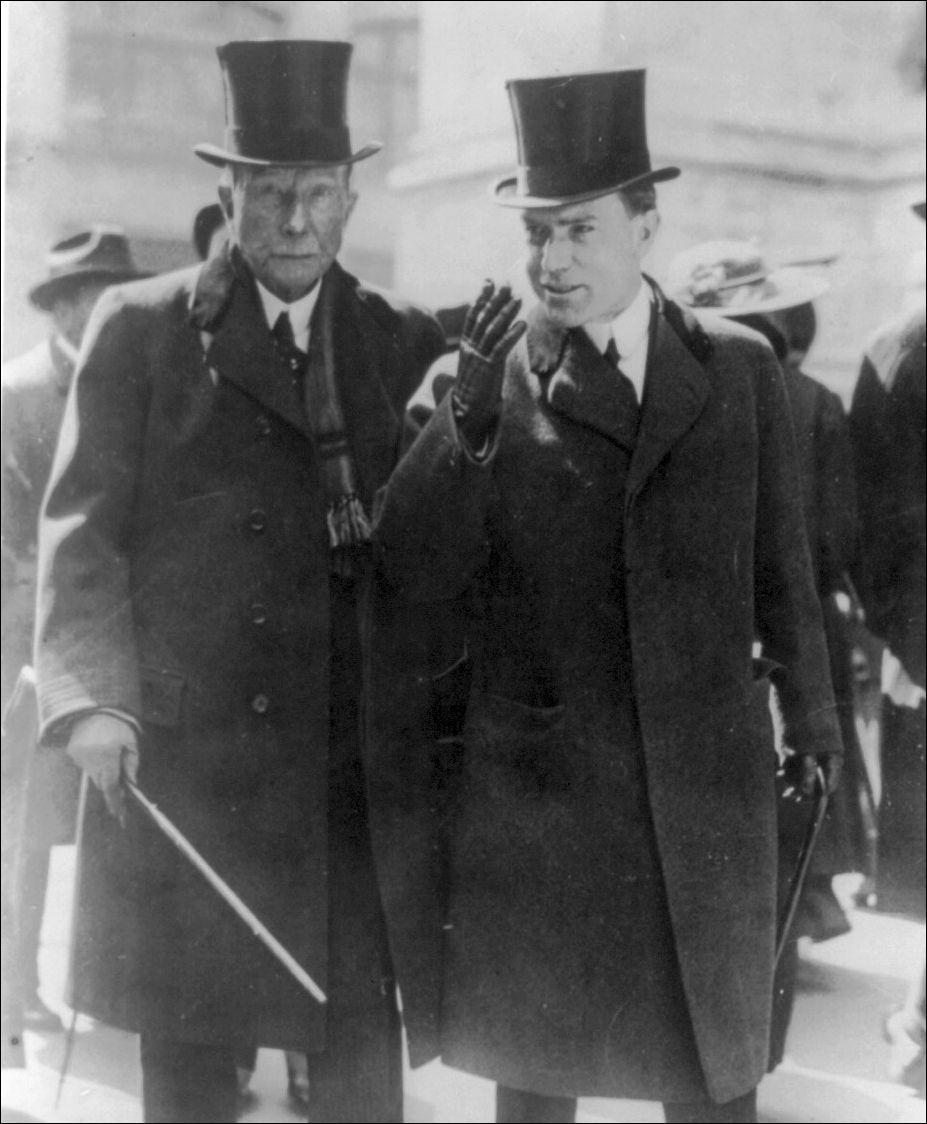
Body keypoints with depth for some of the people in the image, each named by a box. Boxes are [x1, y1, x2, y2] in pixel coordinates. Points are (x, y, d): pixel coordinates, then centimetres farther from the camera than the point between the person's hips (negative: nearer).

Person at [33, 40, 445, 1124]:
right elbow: (82, 529, -1)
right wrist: (94, 700, -12)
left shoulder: (408, 343, 9)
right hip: (177, 760, -1)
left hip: (363, 776, 1)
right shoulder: (141, 328, 4)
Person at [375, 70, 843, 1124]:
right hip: (532, 788, 0)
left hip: (707, 785, 1)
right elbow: (413, 572, -11)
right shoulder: (484, 375, -2)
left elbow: (779, 560, 12)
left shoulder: (739, 369, 3)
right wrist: (470, 417, -25)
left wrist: (809, 704, 20)